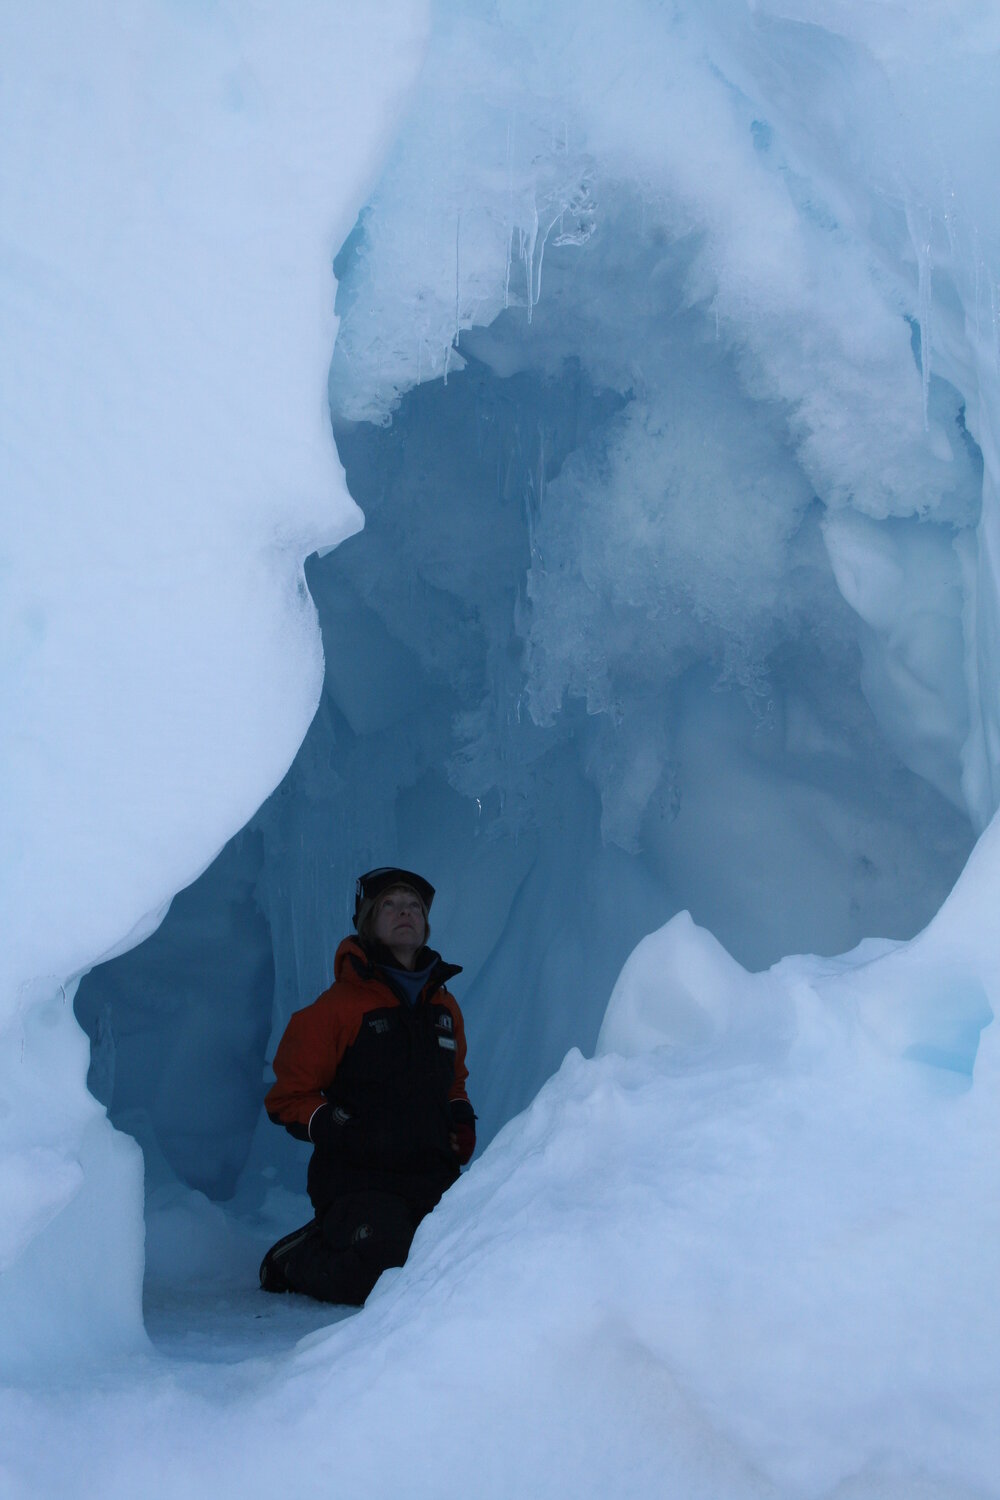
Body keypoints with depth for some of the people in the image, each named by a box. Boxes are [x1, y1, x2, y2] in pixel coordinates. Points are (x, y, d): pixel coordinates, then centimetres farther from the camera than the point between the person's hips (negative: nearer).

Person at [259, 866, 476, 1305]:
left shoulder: (444, 1006, 15)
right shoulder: (338, 1007, -3)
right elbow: (290, 1097, -2)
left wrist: (462, 1120, 10)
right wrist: (346, 1132, -16)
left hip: (434, 1179, 6)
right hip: (358, 1180, -6)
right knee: (379, 1276, -26)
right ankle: (293, 1258, 7)